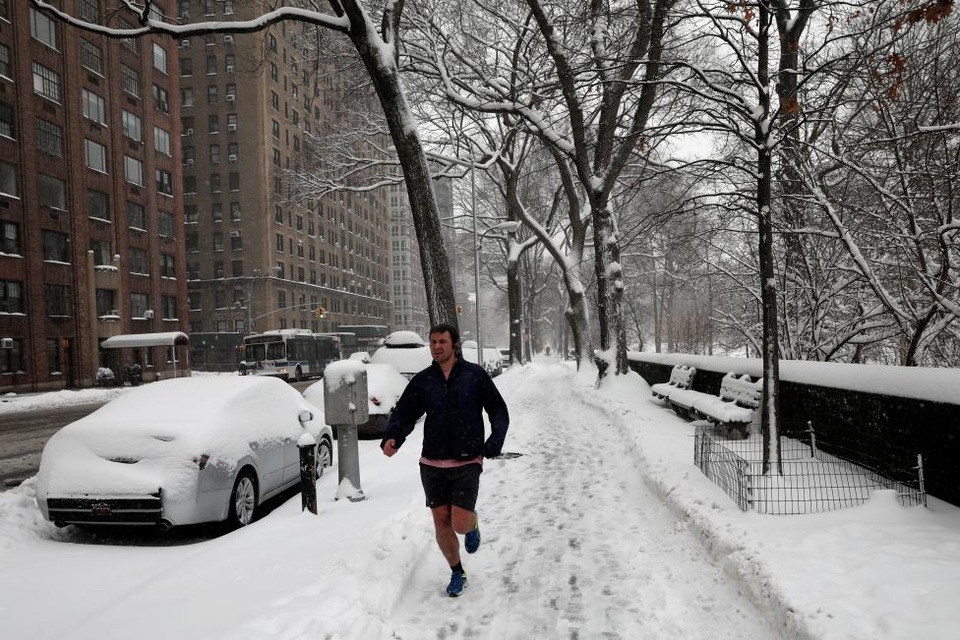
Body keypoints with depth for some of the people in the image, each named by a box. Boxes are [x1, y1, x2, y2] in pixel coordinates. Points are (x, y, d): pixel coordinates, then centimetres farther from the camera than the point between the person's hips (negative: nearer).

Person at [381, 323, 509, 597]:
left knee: (460, 524, -9)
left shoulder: (475, 374, -2)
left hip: (467, 463, -3)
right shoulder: (423, 380, 4)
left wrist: (495, 442, -13)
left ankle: (473, 524, 29)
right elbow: (403, 413, 5)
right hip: (432, 464, 3)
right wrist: (391, 438, -15)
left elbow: (499, 411, 3)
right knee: (441, 521, 8)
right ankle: (457, 573, 31)